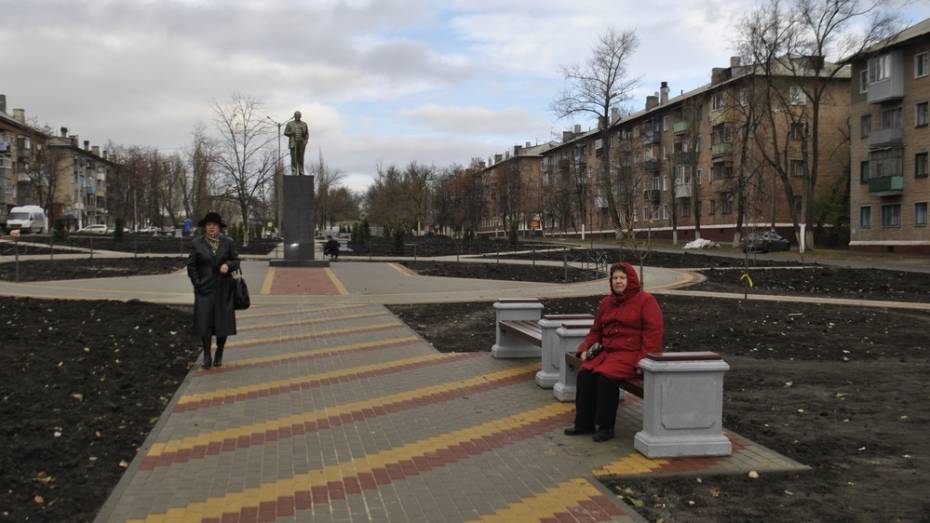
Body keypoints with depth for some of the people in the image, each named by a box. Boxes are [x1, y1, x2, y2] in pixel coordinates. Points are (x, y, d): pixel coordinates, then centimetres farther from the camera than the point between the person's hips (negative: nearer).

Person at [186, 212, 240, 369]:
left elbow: (236, 260, 7)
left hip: (223, 289, 1)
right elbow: (191, 265, 3)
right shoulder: (197, 243, 1)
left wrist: (228, 265, -15)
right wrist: (197, 283, -4)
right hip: (205, 289, -1)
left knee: (223, 322, 4)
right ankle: (207, 356, 7)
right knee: (204, 322, -4)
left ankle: (219, 354, 19)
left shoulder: (228, 242, 3)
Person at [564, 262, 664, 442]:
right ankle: (584, 422, -6)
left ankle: (606, 427, -16)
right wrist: (585, 349, 5)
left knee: (606, 375, -30)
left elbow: (654, 332, -11)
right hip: (607, 351, 7)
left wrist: (643, 359, -20)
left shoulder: (645, 300, -3)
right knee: (584, 373, -17)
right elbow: (596, 331, 22)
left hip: (631, 354, -7)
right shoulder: (606, 303, 17)